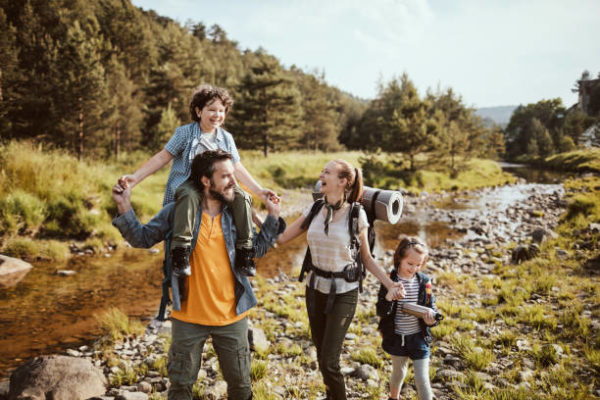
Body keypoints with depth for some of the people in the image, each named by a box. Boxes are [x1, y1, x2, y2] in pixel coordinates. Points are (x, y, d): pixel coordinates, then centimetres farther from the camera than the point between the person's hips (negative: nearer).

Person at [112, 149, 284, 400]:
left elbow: (257, 248, 10)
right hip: (189, 316, -1)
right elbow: (143, 238, -2)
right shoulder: (178, 211, -10)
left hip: (232, 317, 2)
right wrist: (124, 209, -14)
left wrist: (273, 216, 2)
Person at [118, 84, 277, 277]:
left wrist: (259, 191, 7)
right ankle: (180, 251, -41)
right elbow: (162, 157, 2)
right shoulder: (185, 133, 4)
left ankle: (244, 252, -18)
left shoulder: (226, 138, 16)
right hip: (186, 184, -3)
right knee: (189, 195, -39)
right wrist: (135, 178, -7)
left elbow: (237, 168, 16)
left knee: (242, 197, -24)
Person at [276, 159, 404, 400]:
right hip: (315, 288, 5)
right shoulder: (315, 209, 0)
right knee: (321, 353, 15)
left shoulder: (356, 214, -11)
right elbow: (281, 238, -1)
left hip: (343, 293, -4)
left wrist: (389, 284, -13)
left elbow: (366, 258, -2)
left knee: (328, 362, -7)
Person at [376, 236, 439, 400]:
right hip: (397, 337, 0)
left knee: (422, 379, -1)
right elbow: (381, 312, -15)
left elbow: (431, 306, -2)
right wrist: (389, 297, -35)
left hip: (419, 337, 0)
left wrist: (432, 317, -25)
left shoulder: (424, 282, -8)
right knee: (399, 372, 22)